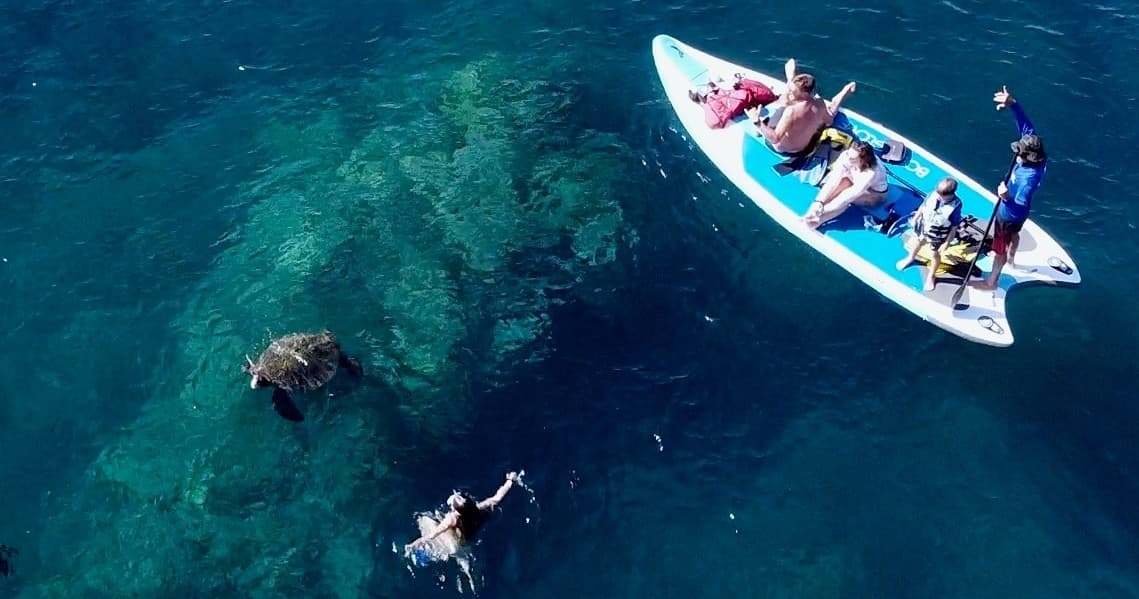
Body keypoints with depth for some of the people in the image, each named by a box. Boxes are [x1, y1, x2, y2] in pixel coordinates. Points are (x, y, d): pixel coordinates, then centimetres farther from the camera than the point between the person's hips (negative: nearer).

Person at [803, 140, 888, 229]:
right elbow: (833, 179, -31)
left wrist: (822, 209, -45)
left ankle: (817, 221, -35)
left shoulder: (872, 172, -39)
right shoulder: (846, 156, -29)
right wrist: (819, 202, -43)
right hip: (855, 181, 4)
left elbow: (852, 195, -42)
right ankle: (810, 213, -35)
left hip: (875, 194, -4)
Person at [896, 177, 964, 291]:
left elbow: (954, 227, -20)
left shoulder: (956, 205, -31)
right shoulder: (934, 194, -23)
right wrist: (915, 219, 9)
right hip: (923, 228, 4)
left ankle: (931, 276, 44)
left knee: (934, 255, 18)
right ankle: (910, 258, 64)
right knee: (915, 244, 31)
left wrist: (947, 242, -15)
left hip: (938, 237, -4)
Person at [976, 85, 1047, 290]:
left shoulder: (1029, 179, -44)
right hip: (1013, 212, 8)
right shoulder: (1034, 156, -22)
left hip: (1009, 214, -8)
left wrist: (1006, 198, -63)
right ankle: (1011, 259, 65)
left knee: (999, 248, 15)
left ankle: (992, 281, 37)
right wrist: (1012, 104, -28)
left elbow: (1020, 210, -44)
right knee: (1013, 234, 36)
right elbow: (1025, 124, -19)